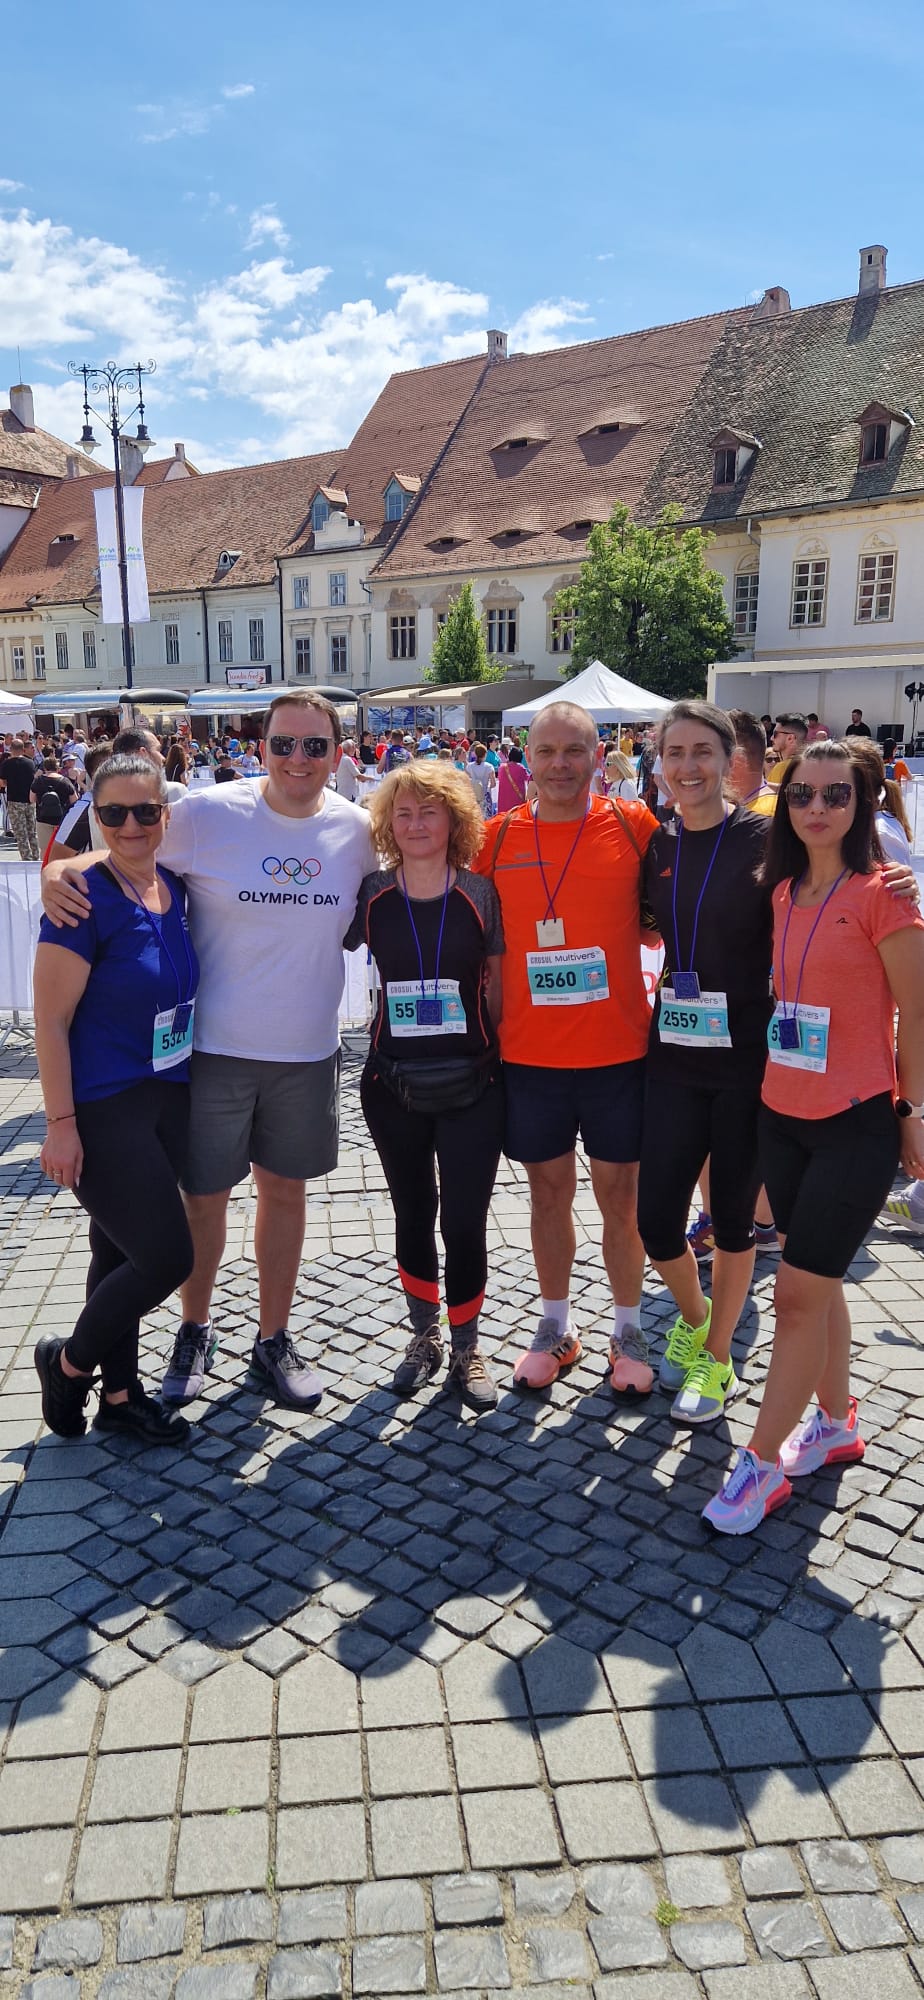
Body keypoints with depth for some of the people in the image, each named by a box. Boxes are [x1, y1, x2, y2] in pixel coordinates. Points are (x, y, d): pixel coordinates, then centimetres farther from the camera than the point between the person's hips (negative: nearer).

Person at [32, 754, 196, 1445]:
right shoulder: (85, 900, -18)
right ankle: (67, 1362, 20)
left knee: (122, 1251, 18)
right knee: (168, 1256, -5)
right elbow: (51, 1019, -16)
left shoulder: (175, 889, 3)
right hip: (103, 1109, -7)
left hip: (167, 1098, 7)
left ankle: (120, 1396, 33)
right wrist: (62, 1124, -17)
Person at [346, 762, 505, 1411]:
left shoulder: (481, 894, -3)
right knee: (414, 1214, 15)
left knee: (465, 1220, 1)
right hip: (394, 1083, 2)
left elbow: (498, 984, 1)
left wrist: (502, 1057, -2)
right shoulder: (372, 896, -2)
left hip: (471, 1083, -1)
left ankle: (465, 1348, 23)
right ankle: (424, 1337, 35)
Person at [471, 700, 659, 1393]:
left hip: (619, 1051, -1)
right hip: (527, 1054, 1)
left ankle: (628, 1330, 28)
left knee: (620, 1197, 9)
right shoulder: (497, 838, 0)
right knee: (549, 1192, 14)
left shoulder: (633, 826, -4)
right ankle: (557, 1326, 32)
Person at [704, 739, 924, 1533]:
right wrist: (768, 1082, 10)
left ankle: (762, 1461, 11)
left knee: (799, 1292, -2)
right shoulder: (782, 893, 6)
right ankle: (835, 1423, 37)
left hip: (856, 1123, -6)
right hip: (783, 1114, 7)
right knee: (815, 1283, 18)